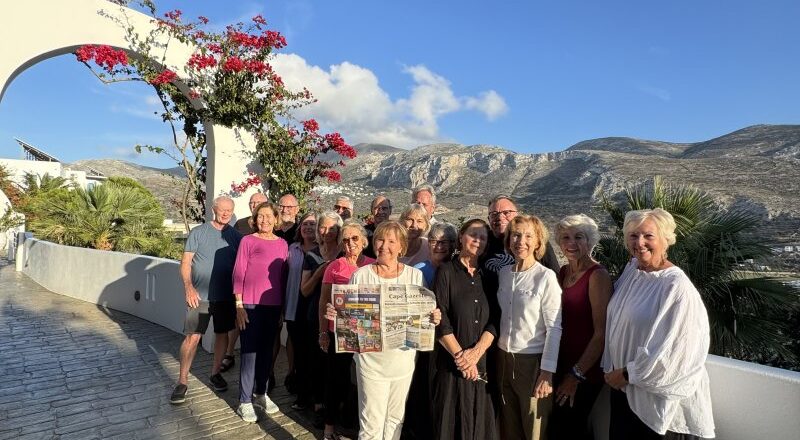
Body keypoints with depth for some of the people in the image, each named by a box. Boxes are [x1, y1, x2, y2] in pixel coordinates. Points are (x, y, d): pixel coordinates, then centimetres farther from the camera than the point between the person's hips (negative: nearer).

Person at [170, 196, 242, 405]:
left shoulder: (236, 236, 3)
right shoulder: (198, 233, -3)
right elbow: (185, 262, -4)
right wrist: (188, 286, -16)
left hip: (226, 296, 3)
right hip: (200, 295, -3)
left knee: (222, 334, 13)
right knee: (192, 337, -4)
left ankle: (215, 373, 31)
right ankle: (182, 381, 10)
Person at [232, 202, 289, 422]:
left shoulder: (282, 244, 7)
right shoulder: (247, 241, -3)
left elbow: (283, 276, 10)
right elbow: (238, 274, -3)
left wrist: (283, 307, 8)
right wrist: (239, 306, -7)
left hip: (273, 305, 4)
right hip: (250, 304, -3)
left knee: (267, 350, 13)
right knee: (249, 351, 1)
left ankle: (261, 393, 30)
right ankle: (245, 401, 14)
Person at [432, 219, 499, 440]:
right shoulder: (446, 271, -3)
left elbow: (494, 321, 3)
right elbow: (440, 320, -10)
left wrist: (476, 351, -11)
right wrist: (459, 354, -13)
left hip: (482, 363, 4)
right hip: (451, 364, -4)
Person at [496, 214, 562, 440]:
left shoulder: (546, 277, -13)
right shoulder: (503, 273, 2)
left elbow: (555, 328, -13)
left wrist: (547, 372, -15)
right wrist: (500, 358, 8)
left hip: (532, 361, -5)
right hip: (503, 359, 5)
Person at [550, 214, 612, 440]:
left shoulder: (597, 275, -16)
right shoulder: (562, 272, 5)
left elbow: (601, 333, -18)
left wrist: (577, 374, -14)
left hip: (585, 370, -6)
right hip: (561, 364, 6)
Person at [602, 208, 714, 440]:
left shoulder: (677, 287, -20)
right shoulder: (632, 269, 1)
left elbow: (673, 352, -21)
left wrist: (627, 374, -11)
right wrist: (611, 369, 7)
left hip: (656, 398, -6)